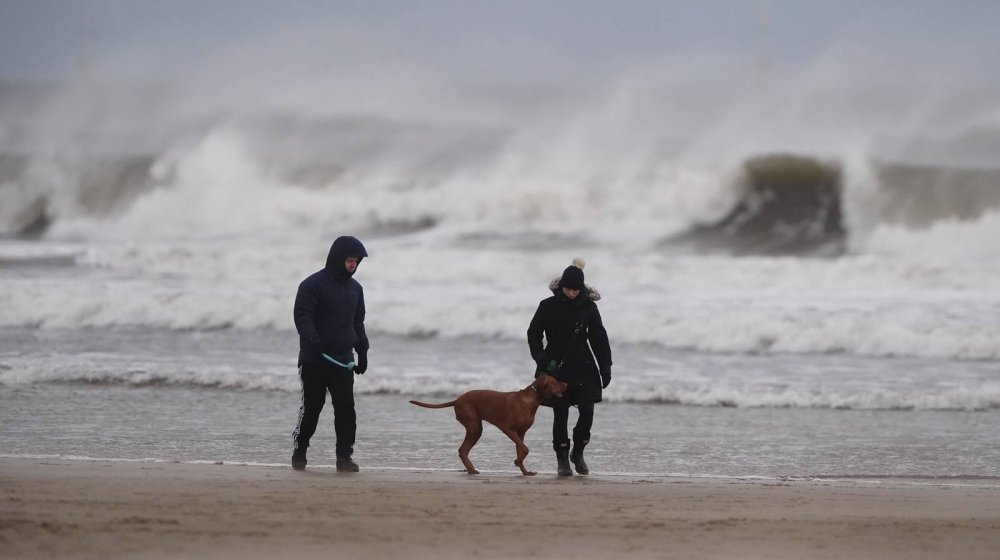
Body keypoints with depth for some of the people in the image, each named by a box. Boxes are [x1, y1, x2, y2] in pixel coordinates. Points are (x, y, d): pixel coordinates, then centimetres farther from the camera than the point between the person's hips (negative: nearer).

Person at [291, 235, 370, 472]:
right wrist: (312, 341, -29)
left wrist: (362, 351, 16)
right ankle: (299, 453, 16)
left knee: (346, 409, -5)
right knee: (311, 408, 2)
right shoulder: (313, 284, -6)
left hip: (343, 361, 5)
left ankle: (344, 456, -1)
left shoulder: (355, 288, 14)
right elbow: (302, 316, -14)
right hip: (314, 361, -5)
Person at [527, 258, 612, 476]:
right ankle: (562, 460, 6)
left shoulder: (589, 307, 2)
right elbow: (534, 333, 3)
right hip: (557, 368, -1)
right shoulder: (549, 306, -3)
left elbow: (599, 339, 8)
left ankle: (578, 452, 15)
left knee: (587, 411, -7)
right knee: (561, 414, -2)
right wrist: (541, 360, -9)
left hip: (583, 367, 1)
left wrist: (605, 368, 5)